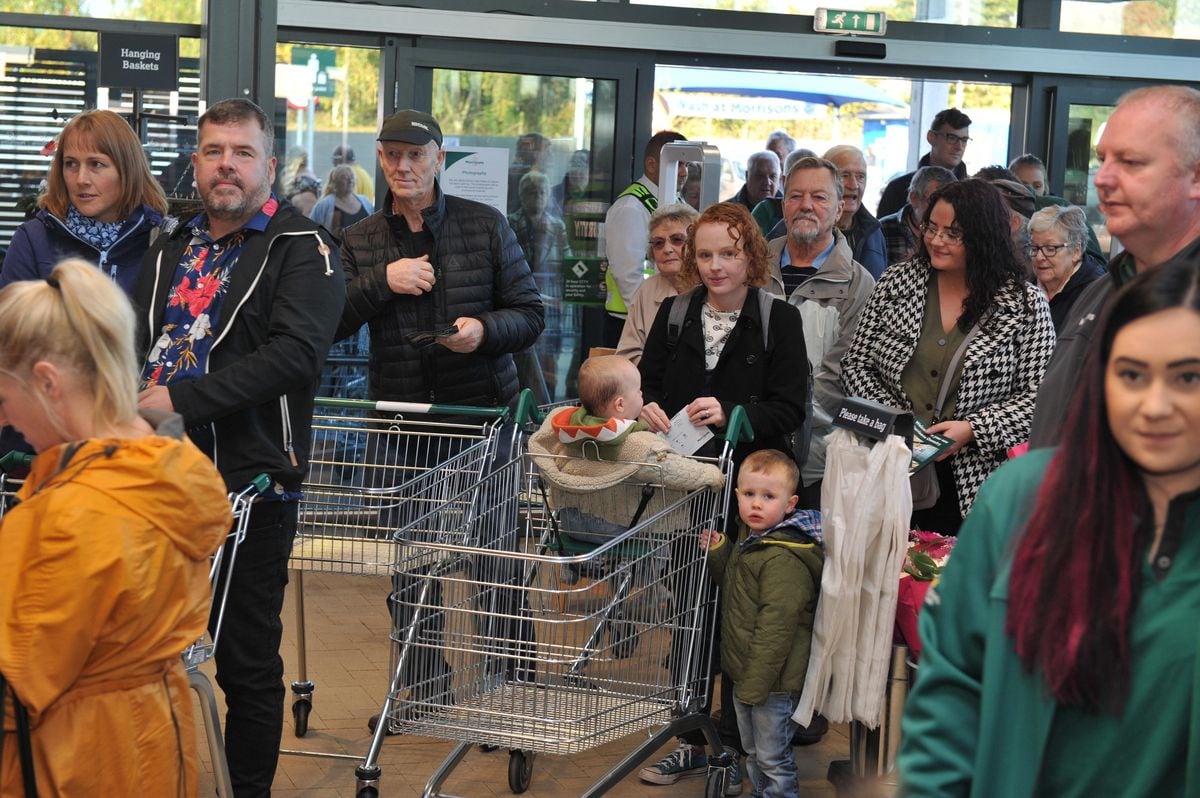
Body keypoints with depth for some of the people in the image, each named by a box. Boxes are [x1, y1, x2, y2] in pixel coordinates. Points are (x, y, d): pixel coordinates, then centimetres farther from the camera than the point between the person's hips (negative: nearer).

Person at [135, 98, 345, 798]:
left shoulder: (302, 249, -4)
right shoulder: (171, 250, 17)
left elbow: (296, 352, -18)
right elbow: (138, 344, 23)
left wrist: (182, 400, -22)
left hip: (251, 483, -6)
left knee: (248, 662, 3)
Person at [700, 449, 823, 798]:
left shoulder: (783, 559, -25)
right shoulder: (750, 538, 5)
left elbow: (776, 628, -26)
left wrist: (754, 685, -24)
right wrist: (719, 552, 3)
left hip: (772, 680, -10)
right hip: (745, 674, 10)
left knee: (773, 759, 5)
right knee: (753, 752, 24)